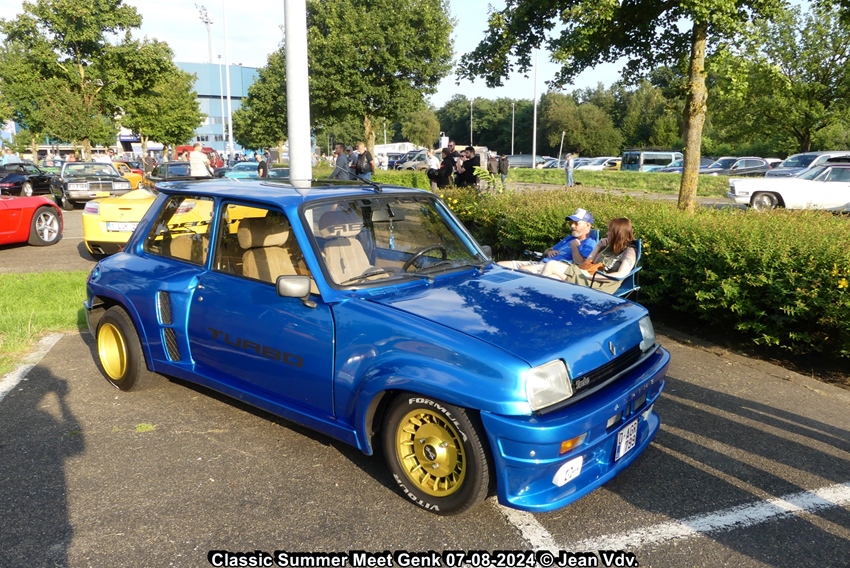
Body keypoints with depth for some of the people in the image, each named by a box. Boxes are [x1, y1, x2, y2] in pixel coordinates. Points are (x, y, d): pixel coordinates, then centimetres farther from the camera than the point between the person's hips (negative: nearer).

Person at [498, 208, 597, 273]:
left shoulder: (590, 244, 0)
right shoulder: (569, 238, 29)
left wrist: (574, 247, -8)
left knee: (522, 269, -38)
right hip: (541, 263, 9)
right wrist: (549, 252, 9)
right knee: (499, 265, -5)